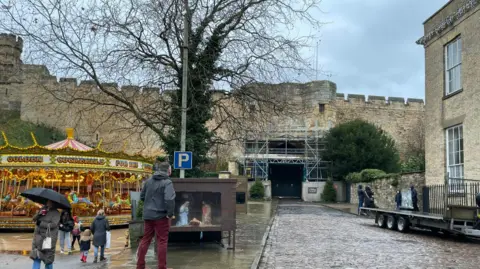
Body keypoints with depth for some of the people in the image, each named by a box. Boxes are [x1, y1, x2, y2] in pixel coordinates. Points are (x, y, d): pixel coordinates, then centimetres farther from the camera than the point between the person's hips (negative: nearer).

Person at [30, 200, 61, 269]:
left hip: (48, 239, -5)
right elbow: (34, 219, 11)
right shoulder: (43, 209, 11)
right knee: (36, 256, 0)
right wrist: (39, 214, -10)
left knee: (48, 258, 4)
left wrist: (40, 223, -12)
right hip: (38, 237, 5)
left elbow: (53, 225, -18)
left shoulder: (56, 213, -8)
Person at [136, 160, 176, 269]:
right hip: (161, 215, -6)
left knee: (145, 239, 14)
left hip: (148, 215, 6)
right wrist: (170, 213, -15)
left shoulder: (148, 180, 6)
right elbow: (169, 199, -26)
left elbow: (142, 196, 14)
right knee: (162, 241, 3)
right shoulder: (167, 182, -14)